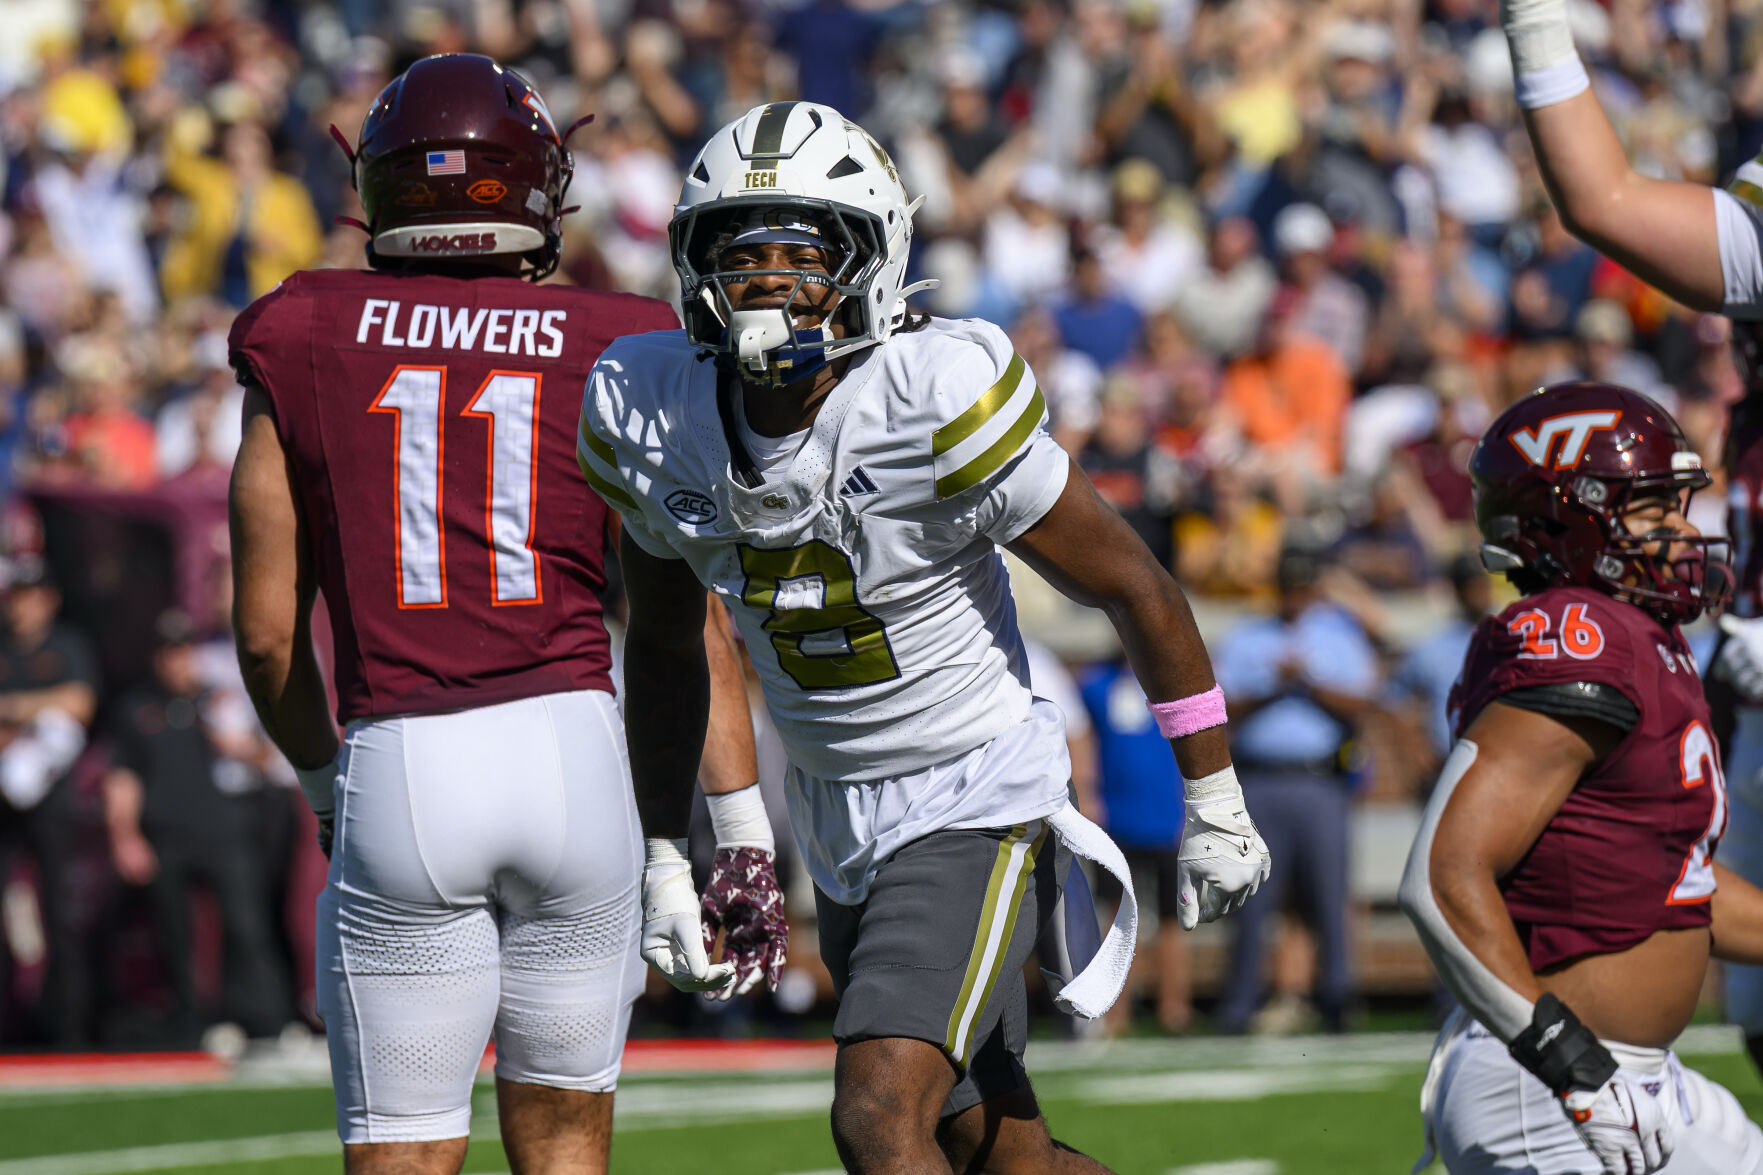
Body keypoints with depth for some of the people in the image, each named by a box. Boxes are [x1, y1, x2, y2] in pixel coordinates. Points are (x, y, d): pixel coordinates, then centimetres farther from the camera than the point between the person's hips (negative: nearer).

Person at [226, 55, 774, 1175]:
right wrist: (743, 834, 5)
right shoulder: (604, 358, 3)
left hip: (397, 767, -1)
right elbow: (691, 620, 0)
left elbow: (268, 632, 7)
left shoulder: (306, 351, 5)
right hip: (571, 748, 1)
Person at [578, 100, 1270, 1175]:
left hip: (974, 805, -6)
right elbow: (665, 645, 10)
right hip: (837, 824, 6)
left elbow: (1139, 590, -12)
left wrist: (1215, 806, -5)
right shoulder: (653, 419, -8)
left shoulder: (940, 406, -24)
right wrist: (662, 860, 12)